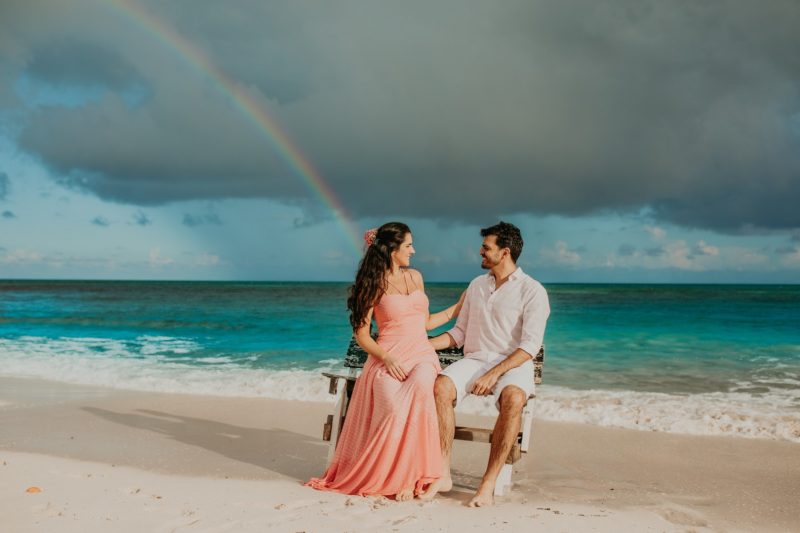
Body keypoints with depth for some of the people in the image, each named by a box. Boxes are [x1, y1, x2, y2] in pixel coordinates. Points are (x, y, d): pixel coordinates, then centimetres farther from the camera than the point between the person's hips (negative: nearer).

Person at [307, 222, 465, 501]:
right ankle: (389, 476, -15)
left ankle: (410, 475, -24)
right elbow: (361, 334, 1)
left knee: (419, 388, -34)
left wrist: (457, 309, 25)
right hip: (388, 359, -3)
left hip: (421, 355, 3)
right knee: (393, 408, -35)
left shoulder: (415, 276, 19)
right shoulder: (374, 284, 3)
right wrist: (386, 358, -13)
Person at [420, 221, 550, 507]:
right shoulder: (477, 285, 16)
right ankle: (443, 475, -25)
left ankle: (488, 484, -32)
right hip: (474, 360, 4)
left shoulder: (532, 291, -3)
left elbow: (530, 346, -12)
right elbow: (459, 333, 20)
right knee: (441, 386, -28)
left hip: (512, 364, -4)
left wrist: (494, 374, -24)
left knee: (513, 398, -38)